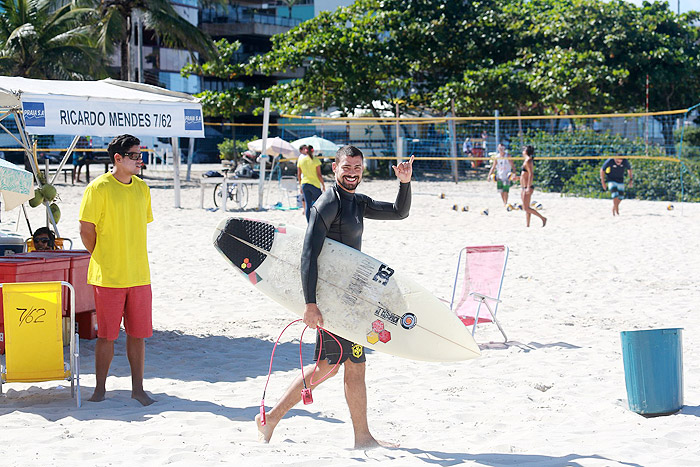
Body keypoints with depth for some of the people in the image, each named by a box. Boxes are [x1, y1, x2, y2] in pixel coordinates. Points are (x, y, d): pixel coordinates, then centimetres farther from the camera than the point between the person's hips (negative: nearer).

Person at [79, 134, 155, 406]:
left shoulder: (141, 188, 10)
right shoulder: (99, 188, -8)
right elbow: (86, 230, -6)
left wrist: (131, 259, 13)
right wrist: (104, 261, 0)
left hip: (139, 275, 5)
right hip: (108, 276, -5)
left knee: (138, 333, 6)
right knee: (106, 335, 2)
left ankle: (138, 388, 14)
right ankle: (100, 388, 14)